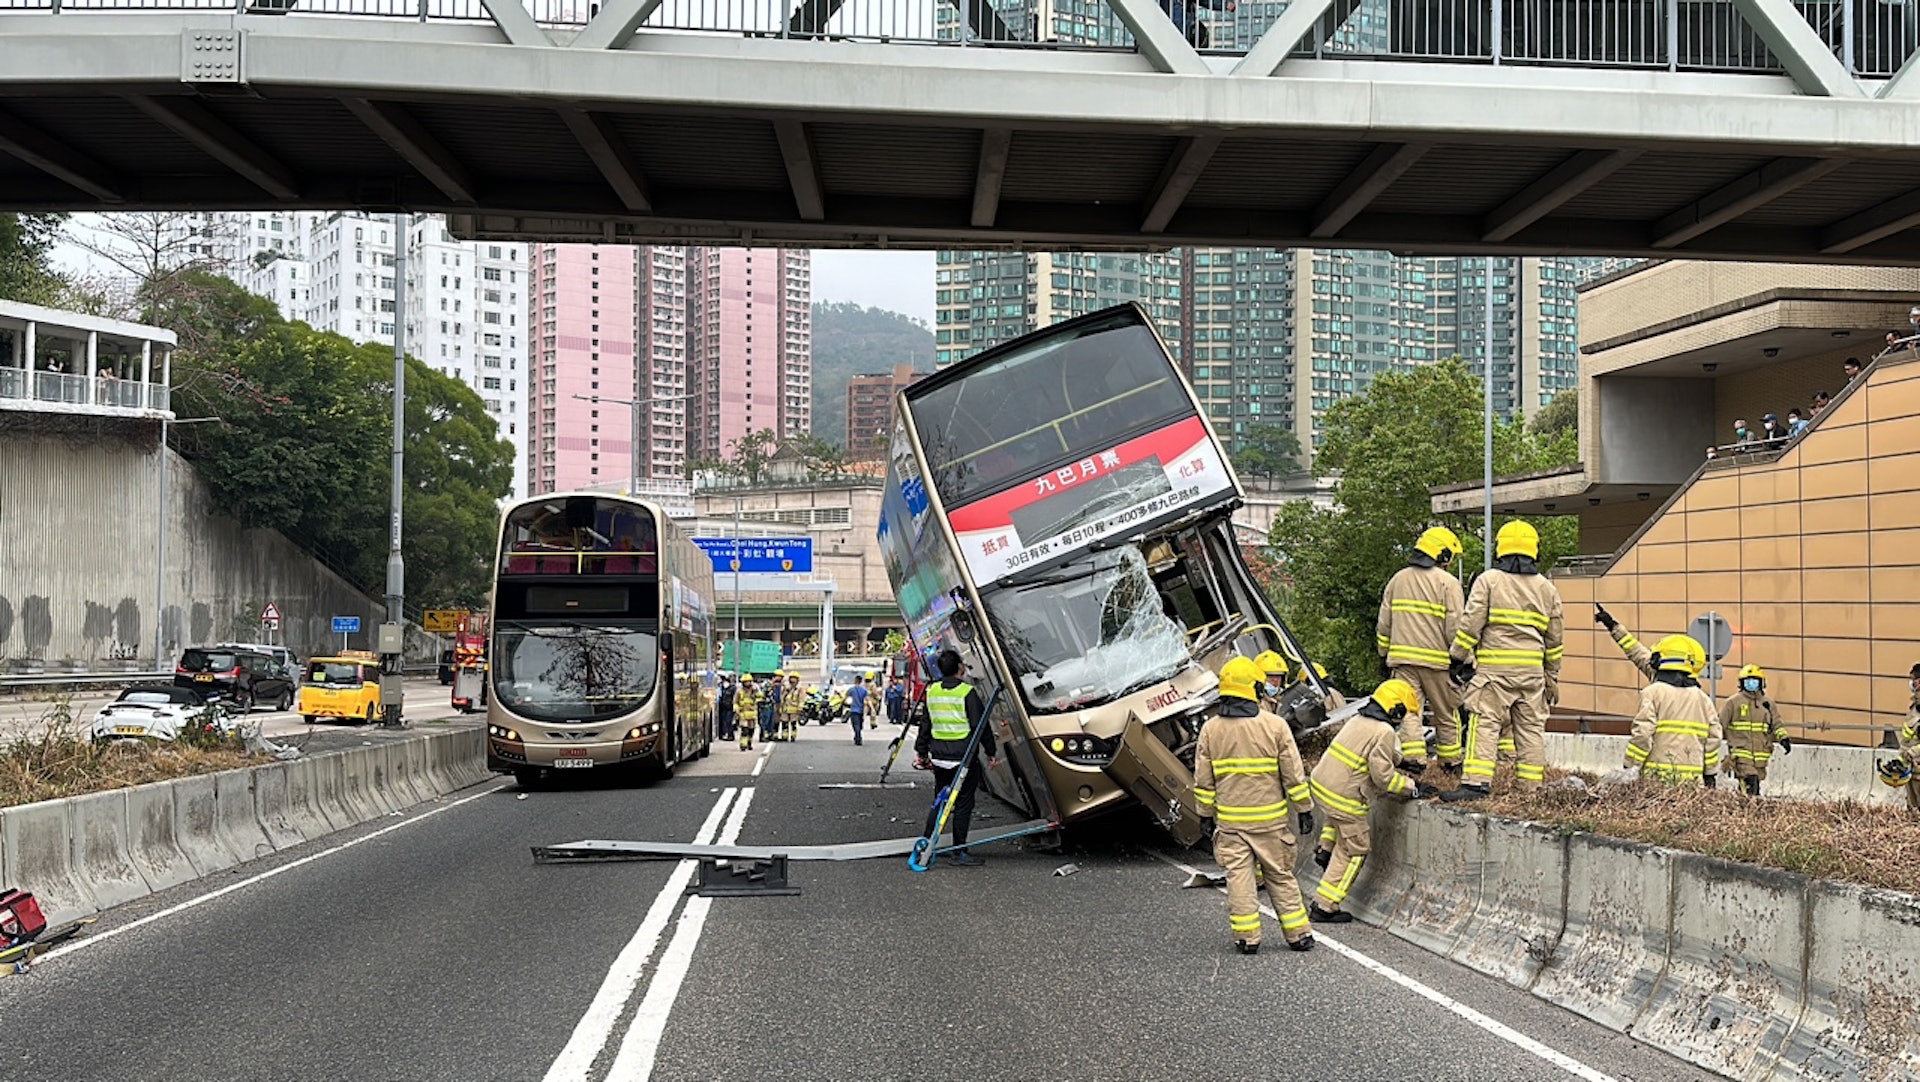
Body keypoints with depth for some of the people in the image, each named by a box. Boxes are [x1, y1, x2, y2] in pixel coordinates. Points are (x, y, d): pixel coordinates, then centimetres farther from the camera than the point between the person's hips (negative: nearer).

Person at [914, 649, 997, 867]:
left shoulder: (932, 691, 4)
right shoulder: (967, 692, -13)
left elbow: (925, 724, 13)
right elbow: (981, 725, -11)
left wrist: (921, 751, 22)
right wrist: (990, 751, -1)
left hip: (939, 758, 6)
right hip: (964, 758, -6)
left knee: (939, 801, 16)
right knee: (963, 804, 2)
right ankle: (959, 852, 5)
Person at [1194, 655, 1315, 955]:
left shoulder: (1210, 728, -2)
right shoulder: (1275, 725, -7)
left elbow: (1203, 781, 2)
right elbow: (1293, 775, -4)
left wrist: (1208, 813, 13)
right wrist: (1304, 809, 6)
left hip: (1229, 819, 1)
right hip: (1270, 818, -1)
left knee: (1239, 876, 5)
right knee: (1280, 876, 9)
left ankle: (1246, 938, 5)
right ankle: (1298, 934, 13)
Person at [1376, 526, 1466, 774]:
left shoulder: (1398, 579, 12)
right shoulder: (1448, 582, -4)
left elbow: (1383, 623, 15)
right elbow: (1455, 626, -9)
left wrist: (1385, 652, 25)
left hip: (1401, 657, 3)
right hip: (1436, 658, -3)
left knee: (1408, 710, 0)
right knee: (1445, 714, 10)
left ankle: (1413, 759, -14)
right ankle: (1451, 762, 19)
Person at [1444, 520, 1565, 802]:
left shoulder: (1488, 580, -1)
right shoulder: (1547, 588, 13)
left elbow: (1471, 623, -6)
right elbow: (1555, 638, 17)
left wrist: (1459, 659, 4)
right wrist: (1552, 677, 24)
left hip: (1494, 666, -4)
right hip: (1532, 670, 4)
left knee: (1484, 724, -7)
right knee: (1531, 728, 9)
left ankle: (1476, 782, -16)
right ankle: (1531, 786, 10)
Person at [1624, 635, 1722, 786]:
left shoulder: (1653, 693, -4)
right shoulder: (1703, 700, 14)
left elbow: (1642, 735, -11)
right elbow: (1713, 739, 14)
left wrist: (1630, 767, -5)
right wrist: (1711, 774, 22)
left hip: (1657, 776, -5)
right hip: (1692, 778, 5)